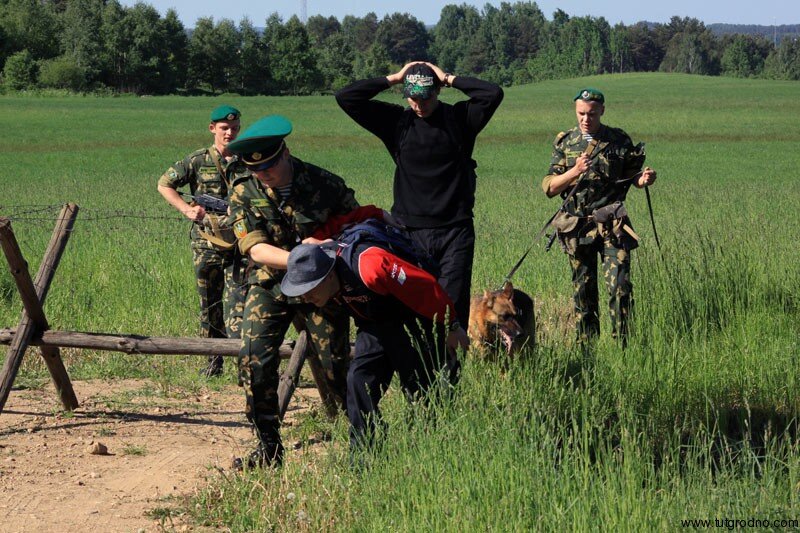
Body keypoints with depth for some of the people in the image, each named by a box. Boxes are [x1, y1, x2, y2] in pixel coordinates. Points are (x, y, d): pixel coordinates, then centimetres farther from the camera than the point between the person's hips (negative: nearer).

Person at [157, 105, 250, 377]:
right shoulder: (198, 160, 3)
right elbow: (164, 184, 9)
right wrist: (187, 209, -4)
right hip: (206, 244, 1)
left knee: (237, 303, -11)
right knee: (210, 304, 9)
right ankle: (214, 361, 19)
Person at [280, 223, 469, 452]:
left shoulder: (370, 268, -39)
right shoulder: (318, 265, -14)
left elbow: (427, 287, -28)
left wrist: (451, 327, -15)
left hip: (414, 324, -7)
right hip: (374, 325, 7)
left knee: (423, 390, -2)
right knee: (359, 380, -7)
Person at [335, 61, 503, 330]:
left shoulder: (459, 118, 2)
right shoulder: (397, 121, 5)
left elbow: (494, 94, -14)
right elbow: (345, 97, 0)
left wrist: (449, 79, -6)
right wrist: (393, 78, -1)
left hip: (455, 230, -1)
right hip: (410, 230, 1)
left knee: (454, 306, -4)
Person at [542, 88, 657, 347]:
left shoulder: (619, 140, 4)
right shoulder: (564, 142, 7)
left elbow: (632, 176, 12)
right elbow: (549, 187, 2)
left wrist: (645, 179, -11)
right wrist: (574, 172, -15)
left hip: (612, 225, -2)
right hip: (577, 226, 2)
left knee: (619, 285, -12)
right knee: (583, 290, 7)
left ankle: (622, 345, -7)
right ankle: (586, 348, 15)